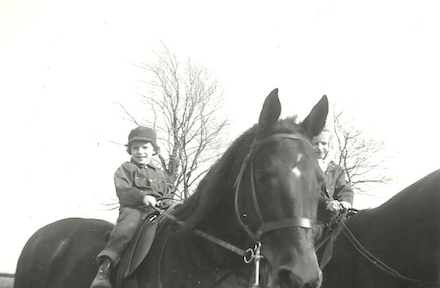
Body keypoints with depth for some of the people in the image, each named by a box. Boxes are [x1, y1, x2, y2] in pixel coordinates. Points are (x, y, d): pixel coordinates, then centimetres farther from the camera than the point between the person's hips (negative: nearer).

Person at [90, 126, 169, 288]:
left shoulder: (159, 175, 31)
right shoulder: (125, 169, 14)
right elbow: (123, 190, -4)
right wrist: (142, 197, -21)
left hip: (157, 211, 5)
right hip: (133, 209, -5)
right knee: (127, 227, -38)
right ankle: (105, 267, -49)